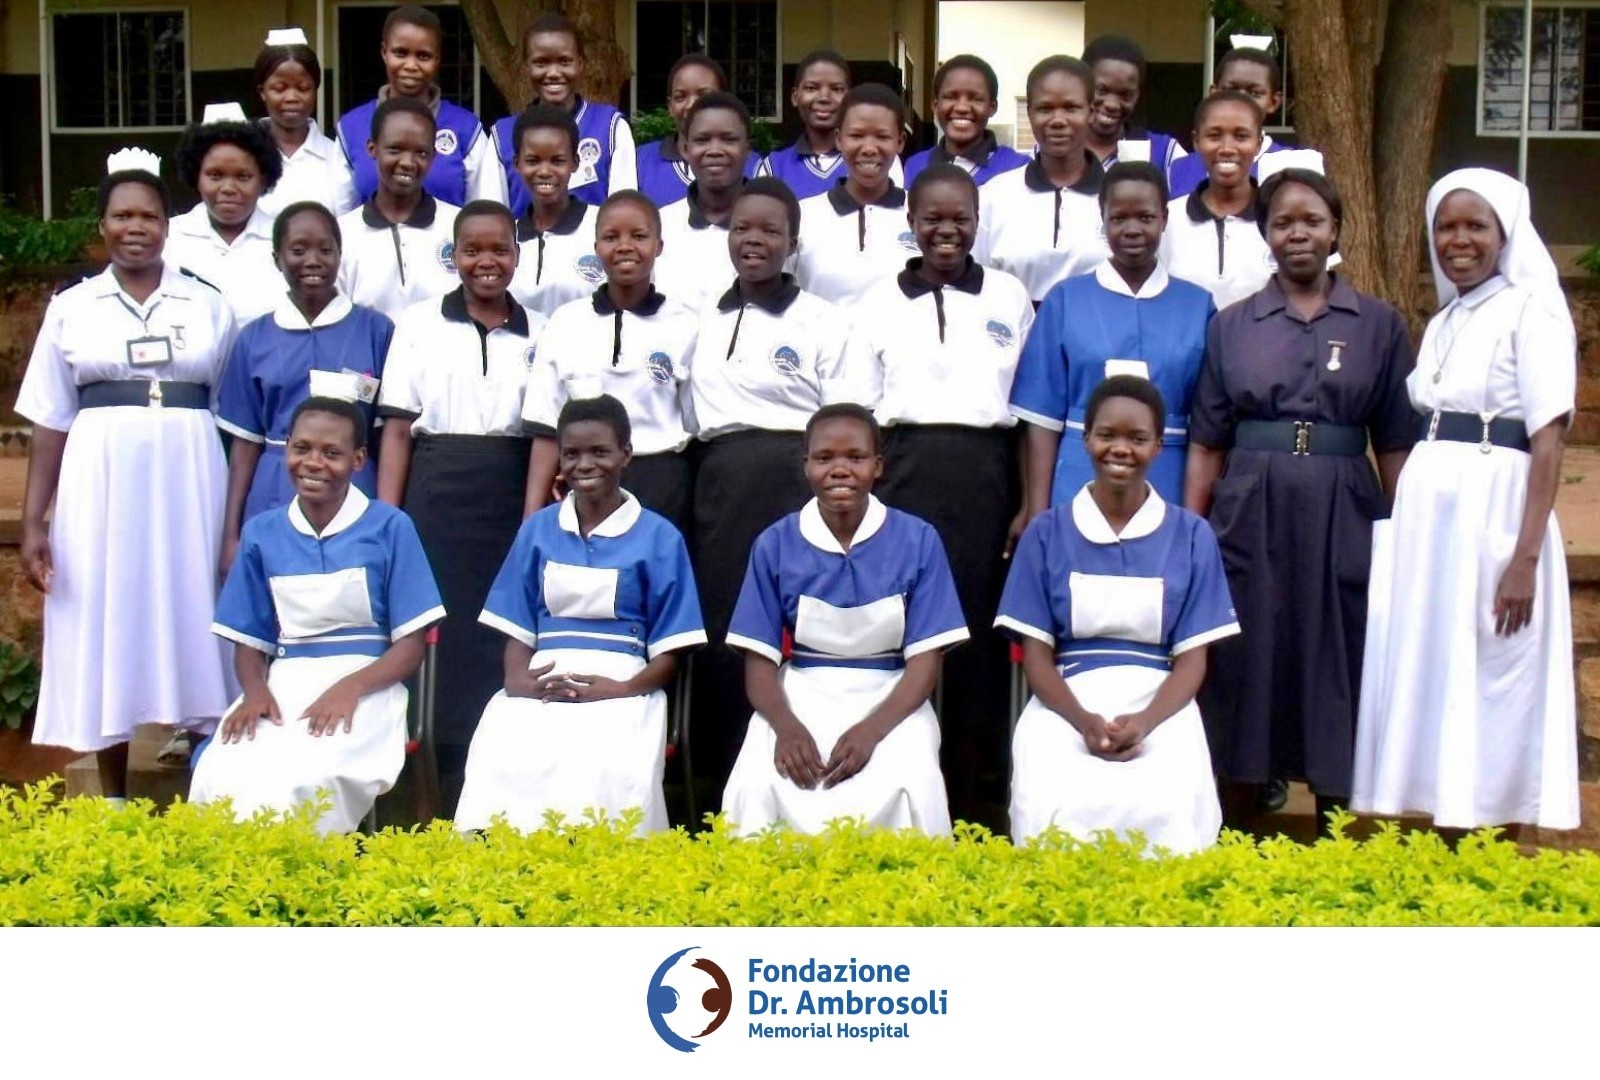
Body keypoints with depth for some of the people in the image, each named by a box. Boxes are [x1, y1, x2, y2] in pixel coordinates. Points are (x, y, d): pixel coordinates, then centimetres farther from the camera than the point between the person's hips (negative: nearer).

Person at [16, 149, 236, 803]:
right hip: (101, 485, 0)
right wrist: (32, 522, 0)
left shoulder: (208, 306, 7)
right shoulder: (71, 307, 7)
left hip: (189, 486, 0)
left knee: (190, 624, 1)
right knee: (103, 631, 3)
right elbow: (50, 423, 6)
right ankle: (112, 803, 14)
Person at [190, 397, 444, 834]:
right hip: (284, 684, 3)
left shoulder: (389, 527, 1)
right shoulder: (263, 533, 11)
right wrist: (256, 691, -9)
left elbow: (411, 645, -1)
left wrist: (350, 687, -18)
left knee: (306, 779, -34)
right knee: (219, 775, -28)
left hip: (364, 685, -3)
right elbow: (249, 641, 14)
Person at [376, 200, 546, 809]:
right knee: (438, 634, -2)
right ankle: (442, 783, 6)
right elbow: (397, 430, 4)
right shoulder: (418, 324, 6)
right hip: (436, 496, -1)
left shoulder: (540, 334, 9)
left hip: (512, 500, 1)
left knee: (505, 640, 0)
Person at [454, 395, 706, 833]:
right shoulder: (537, 529, 15)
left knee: (606, 779, -34)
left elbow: (669, 650, 4)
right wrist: (517, 680, -8)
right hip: (541, 684, 2)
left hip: (620, 689, -2)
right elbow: (518, 630, 15)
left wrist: (622, 689, -15)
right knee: (501, 767, -31)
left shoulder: (658, 537, 6)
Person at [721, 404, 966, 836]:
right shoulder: (775, 544, 0)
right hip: (800, 697, 1)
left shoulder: (918, 540, -3)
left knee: (908, 791, -31)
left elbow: (925, 660, -5)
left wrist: (871, 730, -22)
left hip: (891, 701, 0)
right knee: (756, 789, -28)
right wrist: (786, 727, -23)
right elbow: (759, 660, -1)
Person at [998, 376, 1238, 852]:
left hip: (1161, 705, 0)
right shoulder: (1046, 532, 8)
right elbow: (1036, 653, 4)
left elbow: (1192, 659, 3)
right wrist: (1083, 721, -17)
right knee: (1053, 805, -32)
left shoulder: (1191, 535, 8)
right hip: (1066, 704, 0)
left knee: (1166, 809, -31)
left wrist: (1144, 722, -17)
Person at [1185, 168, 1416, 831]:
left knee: (1336, 674, 5)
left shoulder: (1379, 325, 6)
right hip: (1250, 515, 1)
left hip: (1341, 519, 0)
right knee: (1245, 672, 4)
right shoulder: (1230, 326, 8)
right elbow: (1207, 444, 7)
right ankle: (1235, 845, 17)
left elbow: (1394, 445, 6)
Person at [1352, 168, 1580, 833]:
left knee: (1490, 687, -1)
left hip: (1495, 514, -7)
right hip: (1424, 513, 7)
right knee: (1427, 679, 9)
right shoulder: (1442, 323, 17)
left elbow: (1548, 441, -12)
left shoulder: (1531, 310, -5)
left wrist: (1525, 558, -18)